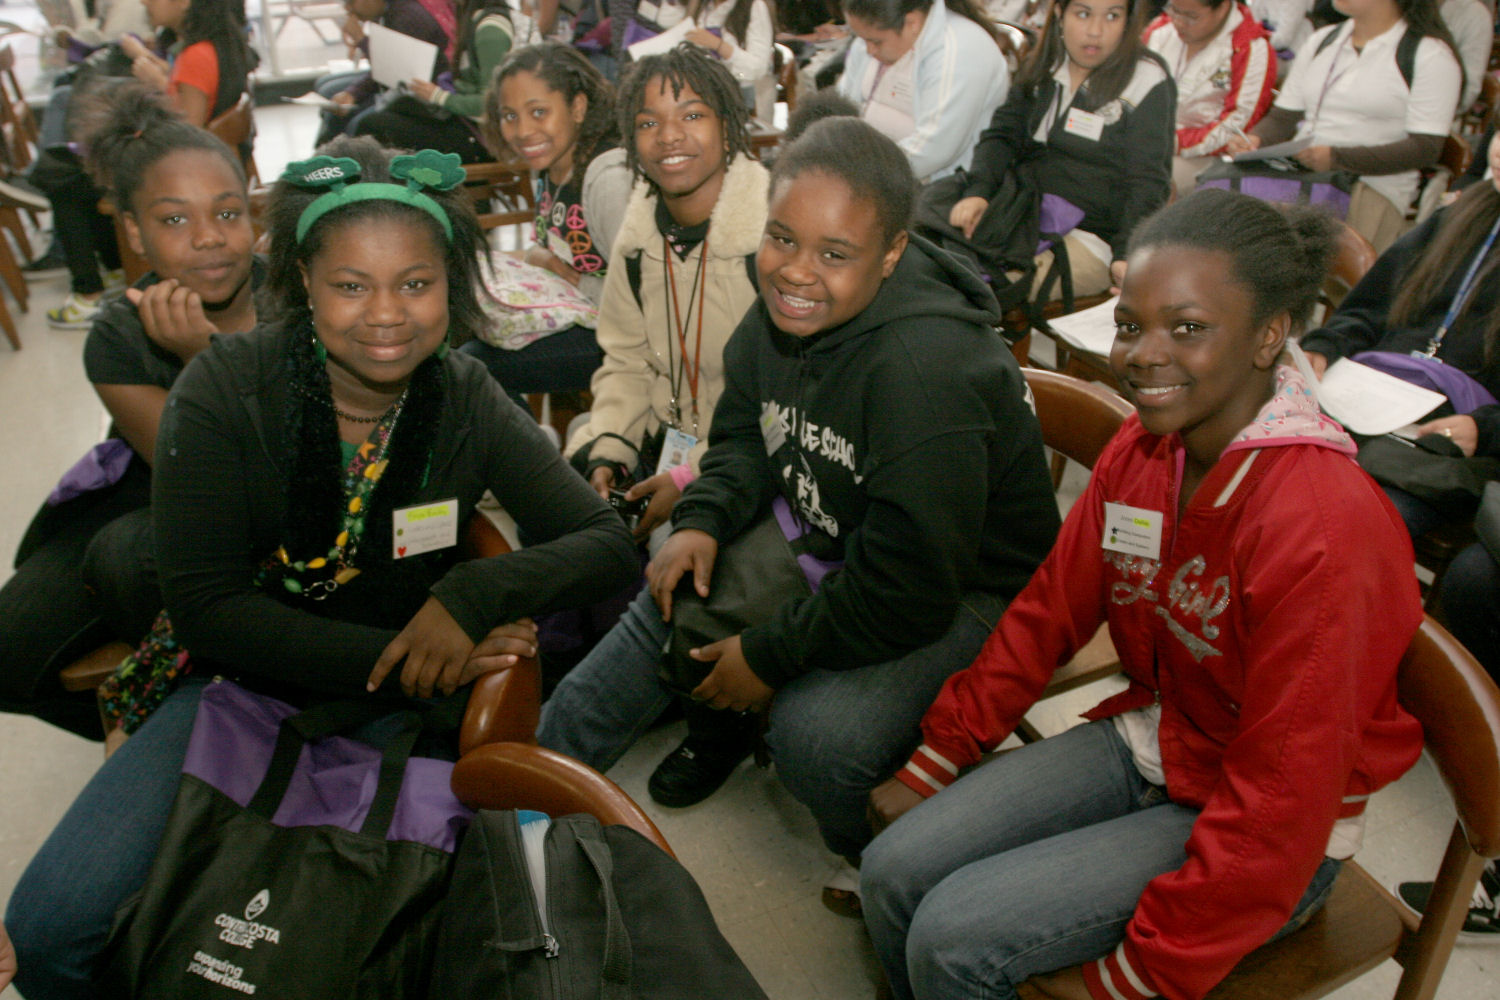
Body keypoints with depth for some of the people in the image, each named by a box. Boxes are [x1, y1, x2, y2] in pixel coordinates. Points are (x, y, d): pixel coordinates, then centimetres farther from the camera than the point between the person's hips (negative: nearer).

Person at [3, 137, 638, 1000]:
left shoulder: (466, 401, -7)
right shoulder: (225, 390, -13)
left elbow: (606, 542, -8)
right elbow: (204, 606, -14)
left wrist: (475, 596, -26)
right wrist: (396, 661, -22)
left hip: (414, 707, 1)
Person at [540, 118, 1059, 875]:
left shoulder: (926, 372, -34)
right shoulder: (782, 311, -8)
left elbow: (906, 594, -30)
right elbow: (743, 434, 11)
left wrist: (769, 654, -18)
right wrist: (701, 521, -8)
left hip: (965, 590, -8)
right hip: (832, 539, 8)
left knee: (817, 735, -28)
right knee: (670, 596, 6)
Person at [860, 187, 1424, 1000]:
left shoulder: (1325, 530, -29)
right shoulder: (1141, 447, -6)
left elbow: (1281, 804, -25)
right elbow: (1047, 613, 3)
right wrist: (931, 765, 3)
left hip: (1266, 839, -6)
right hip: (1147, 741, 6)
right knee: (894, 872, -6)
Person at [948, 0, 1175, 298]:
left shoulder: (1149, 83, -5)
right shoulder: (1042, 66, 11)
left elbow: (1148, 183, -8)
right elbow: (1003, 136, 8)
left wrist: (1128, 254, -24)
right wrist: (977, 191, -13)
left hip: (1096, 238, -5)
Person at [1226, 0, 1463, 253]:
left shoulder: (1431, 54, 3)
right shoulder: (1320, 40, 23)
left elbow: (1426, 149, -8)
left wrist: (1336, 158, -20)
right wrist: (1255, 139, -5)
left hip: (1374, 186, -5)